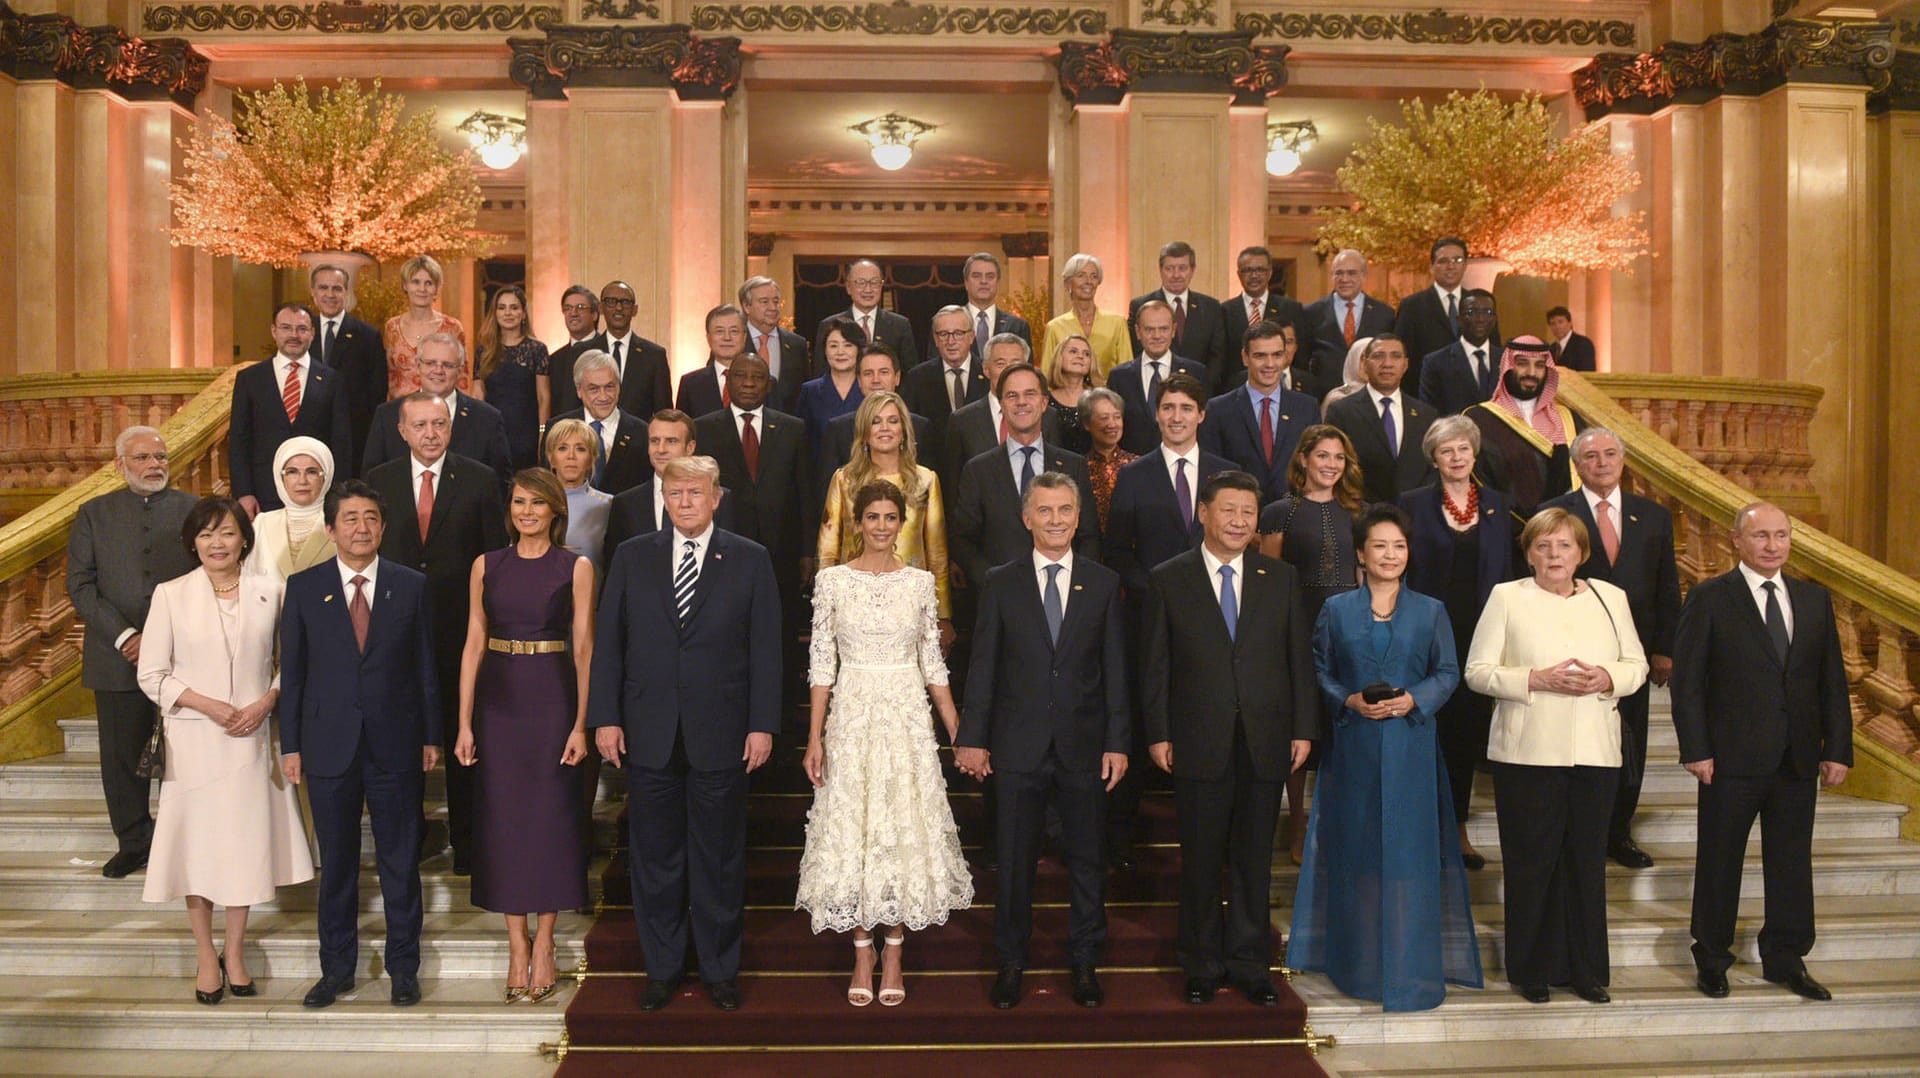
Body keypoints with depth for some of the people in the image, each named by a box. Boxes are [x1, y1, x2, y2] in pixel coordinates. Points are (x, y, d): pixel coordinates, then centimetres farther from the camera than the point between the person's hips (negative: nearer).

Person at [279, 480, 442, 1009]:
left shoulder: (411, 586, 2)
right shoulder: (303, 587, 2)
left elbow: (425, 667, 5)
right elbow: (292, 671, 4)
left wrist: (432, 737, 3)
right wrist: (290, 745, 1)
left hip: (395, 744, 0)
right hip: (329, 743, 0)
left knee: (400, 860, 7)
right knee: (336, 862, 10)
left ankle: (403, 966, 19)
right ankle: (336, 968, 23)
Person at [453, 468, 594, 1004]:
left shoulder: (575, 568, 0)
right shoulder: (486, 566, 7)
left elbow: (584, 649, -3)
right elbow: (473, 645, 5)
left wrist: (581, 724, -10)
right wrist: (464, 723, 0)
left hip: (552, 701, -2)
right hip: (498, 701, 2)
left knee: (550, 816, 1)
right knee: (502, 817, 4)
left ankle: (543, 946, 12)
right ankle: (517, 947, 13)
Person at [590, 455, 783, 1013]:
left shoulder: (750, 560, 2)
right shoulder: (632, 557, 7)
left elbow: (766, 648, 0)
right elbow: (607, 641, 6)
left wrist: (763, 724, -5)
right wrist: (605, 717, -1)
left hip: (720, 735, -1)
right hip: (649, 734, 2)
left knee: (720, 859, 8)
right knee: (654, 857, 10)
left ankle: (720, 970, 23)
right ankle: (662, 969, 25)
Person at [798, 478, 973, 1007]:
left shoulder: (919, 581, 4)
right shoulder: (832, 580, 0)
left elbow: (932, 662, 7)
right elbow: (821, 662, 0)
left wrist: (960, 733, 4)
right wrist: (814, 738, -4)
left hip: (908, 716, 1)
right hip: (851, 716, -1)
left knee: (905, 829, 2)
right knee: (850, 829, 3)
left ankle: (894, 952, 15)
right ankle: (863, 952, 16)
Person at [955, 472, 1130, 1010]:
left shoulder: (1104, 583, 5)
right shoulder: (1000, 583, 3)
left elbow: (1115, 669, 4)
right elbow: (983, 665, 2)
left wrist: (1118, 741, -2)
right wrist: (972, 737, -3)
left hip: (1085, 744, 1)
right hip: (1020, 744, -1)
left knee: (1087, 859, 9)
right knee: (1015, 859, 7)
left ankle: (1085, 962, 24)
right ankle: (1011, 962, 22)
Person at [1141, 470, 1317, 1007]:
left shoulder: (1281, 578, 8)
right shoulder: (1168, 580, 2)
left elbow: (1300, 658, 7)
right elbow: (1155, 665, 0)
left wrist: (1304, 729, 2)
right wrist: (1158, 734, -5)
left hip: (1266, 743, 2)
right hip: (1199, 743, -2)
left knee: (1254, 860, 9)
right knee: (1201, 860, 7)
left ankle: (1250, 964, 23)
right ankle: (1203, 965, 22)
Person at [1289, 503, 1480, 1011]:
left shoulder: (1430, 611, 6)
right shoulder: (1336, 610, 6)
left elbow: (1448, 673, 6)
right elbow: (1319, 672, 7)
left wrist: (1414, 699, -11)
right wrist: (1349, 701, -10)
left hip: (1410, 747, 0)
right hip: (1354, 749, 0)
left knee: (1410, 852, -1)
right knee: (1356, 851, 5)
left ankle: (1410, 967, 9)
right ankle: (1359, 963, 17)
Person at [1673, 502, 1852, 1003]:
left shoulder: (1815, 599, 9)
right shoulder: (1709, 598, -4)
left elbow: (1832, 680, 10)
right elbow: (1687, 680, -7)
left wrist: (1838, 748, 4)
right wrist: (1695, 749, -12)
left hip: (1798, 760, 4)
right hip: (1733, 757, -4)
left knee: (1792, 862, 11)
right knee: (1719, 862, 6)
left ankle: (1786, 959, 26)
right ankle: (1712, 960, 21)